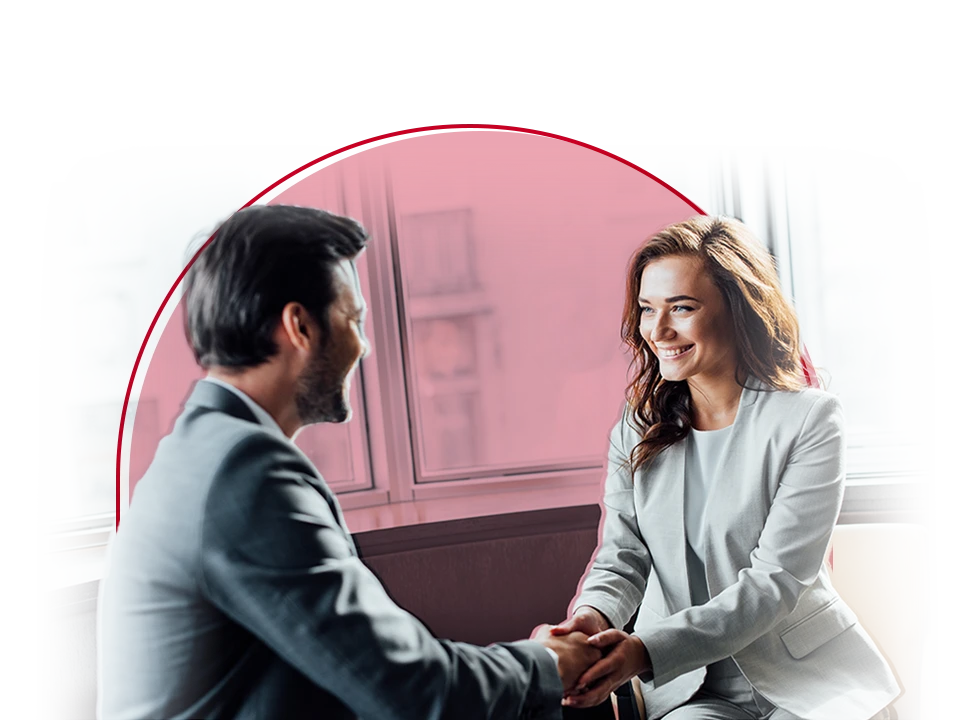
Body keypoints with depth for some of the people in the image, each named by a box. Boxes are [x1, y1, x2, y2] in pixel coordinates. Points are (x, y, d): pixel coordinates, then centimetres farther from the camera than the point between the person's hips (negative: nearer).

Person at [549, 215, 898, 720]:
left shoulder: (808, 419, -10)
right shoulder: (636, 431, 3)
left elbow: (776, 579, -17)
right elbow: (623, 557, -1)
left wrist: (650, 649, -30)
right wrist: (594, 616, -26)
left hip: (810, 680, -1)